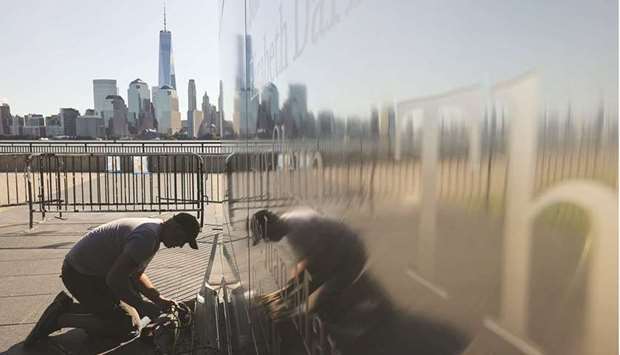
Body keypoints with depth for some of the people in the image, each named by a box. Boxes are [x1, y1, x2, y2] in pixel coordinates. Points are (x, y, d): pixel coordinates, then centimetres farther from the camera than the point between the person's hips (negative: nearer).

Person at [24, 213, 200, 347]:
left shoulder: (153, 230, 2)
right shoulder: (148, 237, -30)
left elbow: (135, 274, 10)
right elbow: (115, 279, -32)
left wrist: (158, 298, -2)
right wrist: (145, 307, -24)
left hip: (98, 271, 10)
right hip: (79, 274, -10)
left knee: (130, 312, 10)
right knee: (123, 326, -10)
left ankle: (67, 306, 15)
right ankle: (59, 319, 1)